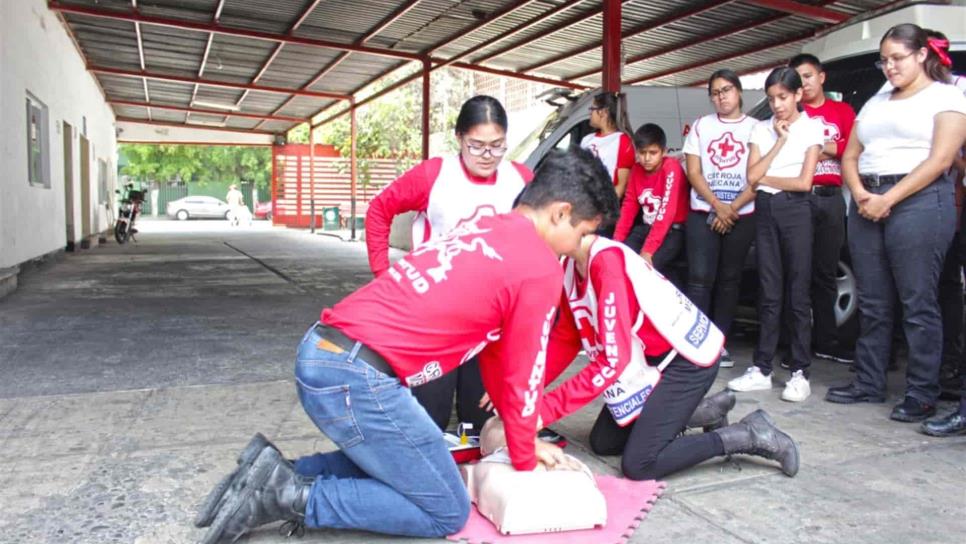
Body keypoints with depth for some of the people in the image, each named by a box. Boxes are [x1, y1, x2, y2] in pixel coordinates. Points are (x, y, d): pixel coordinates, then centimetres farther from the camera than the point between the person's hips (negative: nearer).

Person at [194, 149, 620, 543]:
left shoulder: (483, 230, 20)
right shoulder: (540, 267, -7)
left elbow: (492, 350, 25)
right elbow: (522, 376, 1)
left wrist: (525, 440, 30)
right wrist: (524, 462, 18)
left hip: (319, 351, 9)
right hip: (356, 379, -9)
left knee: (395, 462, 27)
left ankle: (282, 475, 15)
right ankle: (295, 497, -1)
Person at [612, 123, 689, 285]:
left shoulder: (671, 167, -17)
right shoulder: (637, 169, 3)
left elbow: (666, 212, -24)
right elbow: (629, 205, 4)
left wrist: (648, 250, -30)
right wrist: (617, 241, -9)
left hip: (674, 229, -6)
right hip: (647, 227, 6)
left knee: (649, 264, -29)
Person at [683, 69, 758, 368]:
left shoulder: (755, 127, 6)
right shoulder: (701, 126, 9)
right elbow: (693, 172, 1)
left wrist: (732, 209, -11)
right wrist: (718, 205, -10)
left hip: (742, 216, 0)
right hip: (703, 213, 0)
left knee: (729, 280, 5)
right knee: (700, 279, -9)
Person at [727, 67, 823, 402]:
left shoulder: (812, 127, 2)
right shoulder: (761, 129, 12)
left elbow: (804, 182, -7)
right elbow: (752, 177, -1)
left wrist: (765, 178, 1)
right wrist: (779, 141, -3)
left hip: (795, 209, -3)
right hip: (765, 210, 4)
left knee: (797, 292, -4)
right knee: (769, 292, 5)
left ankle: (800, 372, 1)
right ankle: (762, 369, 7)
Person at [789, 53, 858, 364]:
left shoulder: (843, 111, 17)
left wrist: (824, 147, -5)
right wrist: (831, 148, -7)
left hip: (832, 198, 3)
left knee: (826, 272, 9)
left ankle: (825, 341, 17)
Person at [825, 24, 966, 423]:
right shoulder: (875, 102, 22)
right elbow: (849, 158, 17)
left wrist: (888, 199, -14)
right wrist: (860, 194, -3)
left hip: (919, 201, -6)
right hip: (866, 203, 6)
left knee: (917, 303, -5)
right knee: (872, 302, 7)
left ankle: (922, 395, 2)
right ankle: (868, 384, 15)